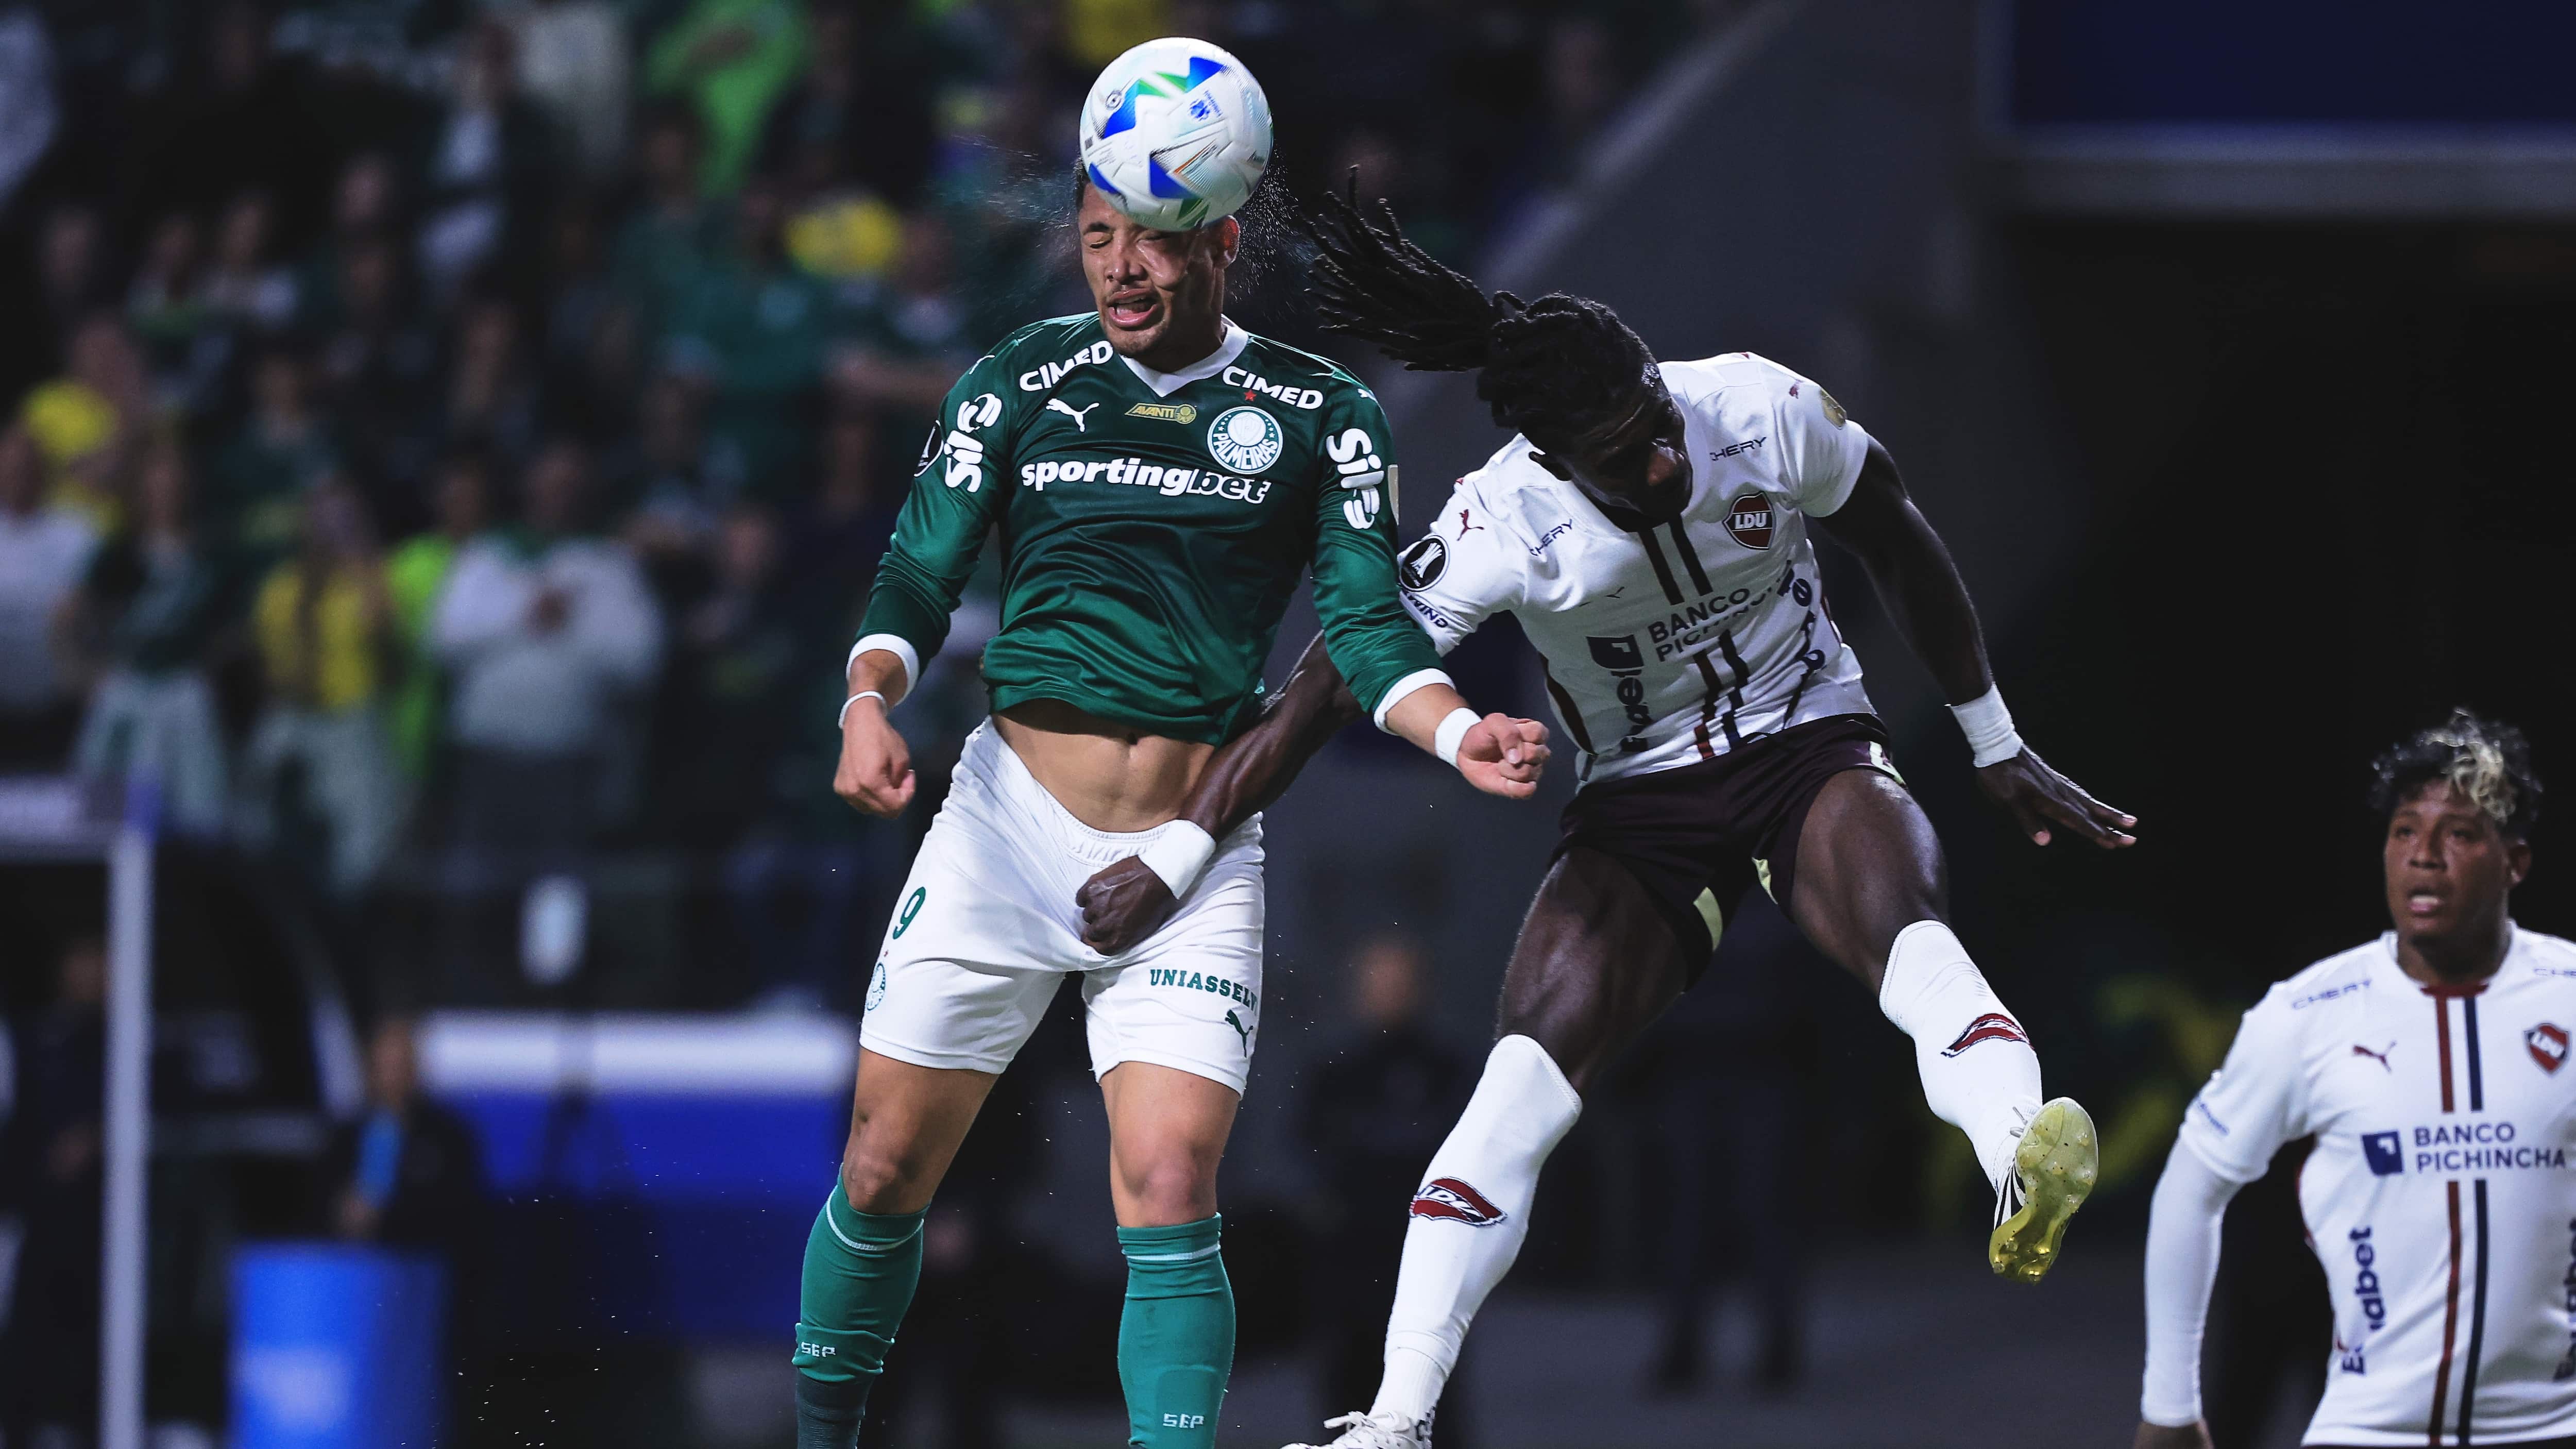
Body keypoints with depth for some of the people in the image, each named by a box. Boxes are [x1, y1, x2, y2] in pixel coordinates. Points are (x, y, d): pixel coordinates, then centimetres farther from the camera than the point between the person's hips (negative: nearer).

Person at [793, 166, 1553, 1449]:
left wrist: (1458, 732, -21)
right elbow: (917, 577, 3)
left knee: (1169, 1194, -15)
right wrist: (870, 703, -17)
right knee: (886, 1173, 3)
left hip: (1192, 859, -1)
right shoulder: (1021, 382, 4)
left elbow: (1366, 622, -1)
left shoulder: (1320, 415, 3)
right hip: (1010, 820, 1)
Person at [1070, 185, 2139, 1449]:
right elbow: (1324, 692, -16)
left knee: (1899, 920, -36)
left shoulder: (1766, 412, -17)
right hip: (1643, 805, 0)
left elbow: (1897, 546, 2)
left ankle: (2022, 1176, -63)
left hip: (1809, 751, 0)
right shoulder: (1505, 526, -21)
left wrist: (1997, 748, 11)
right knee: (1529, 1070, -20)